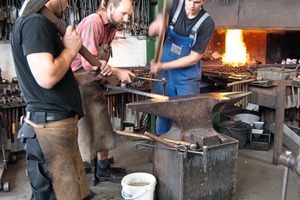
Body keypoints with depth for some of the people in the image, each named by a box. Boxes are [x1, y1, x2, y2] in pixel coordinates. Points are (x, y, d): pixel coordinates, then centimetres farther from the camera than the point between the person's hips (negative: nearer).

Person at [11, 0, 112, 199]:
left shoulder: (40, 24, 19)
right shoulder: (35, 22, -14)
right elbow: (47, 77, -27)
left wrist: (91, 76, 8)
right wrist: (71, 48, -11)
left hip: (57, 124, 10)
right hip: (50, 127, -10)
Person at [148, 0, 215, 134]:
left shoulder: (207, 23, -17)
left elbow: (194, 58, -17)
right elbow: (151, 32, -8)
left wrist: (163, 66, -23)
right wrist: (157, 25, -32)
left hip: (187, 77, -3)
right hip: (165, 75, 3)